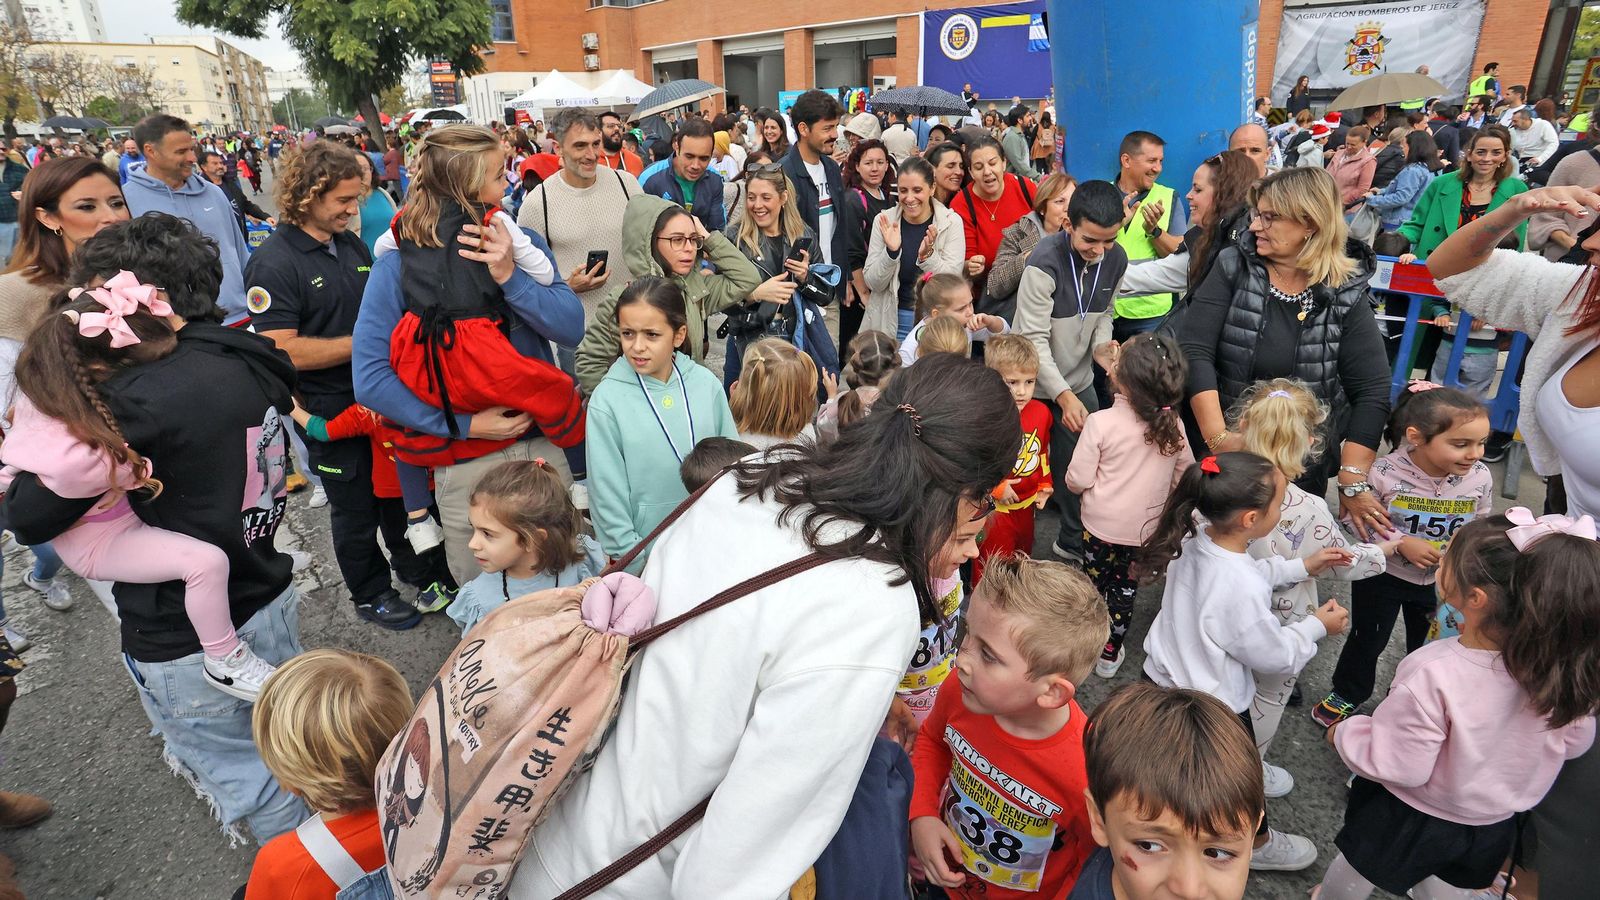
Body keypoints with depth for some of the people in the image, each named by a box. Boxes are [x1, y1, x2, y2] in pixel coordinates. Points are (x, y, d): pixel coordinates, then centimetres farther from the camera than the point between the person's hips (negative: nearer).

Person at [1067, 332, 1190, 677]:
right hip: (1146, 528, 3)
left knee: (1095, 583, 18)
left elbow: (1077, 480, -20)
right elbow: (1185, 474, 3)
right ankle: (1110, 653, 31)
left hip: (1102, 524, -3)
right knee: (1125, 588, 19)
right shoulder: (1174, 425, -11)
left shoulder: (1101, 422, -24)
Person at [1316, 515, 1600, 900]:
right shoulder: (1563, 670, -22)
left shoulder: (1432, 677, -40)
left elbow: (1395, 765, -29)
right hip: (1495, 825, 5)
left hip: (1412, 822, -5)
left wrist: (1344, 733, -12)